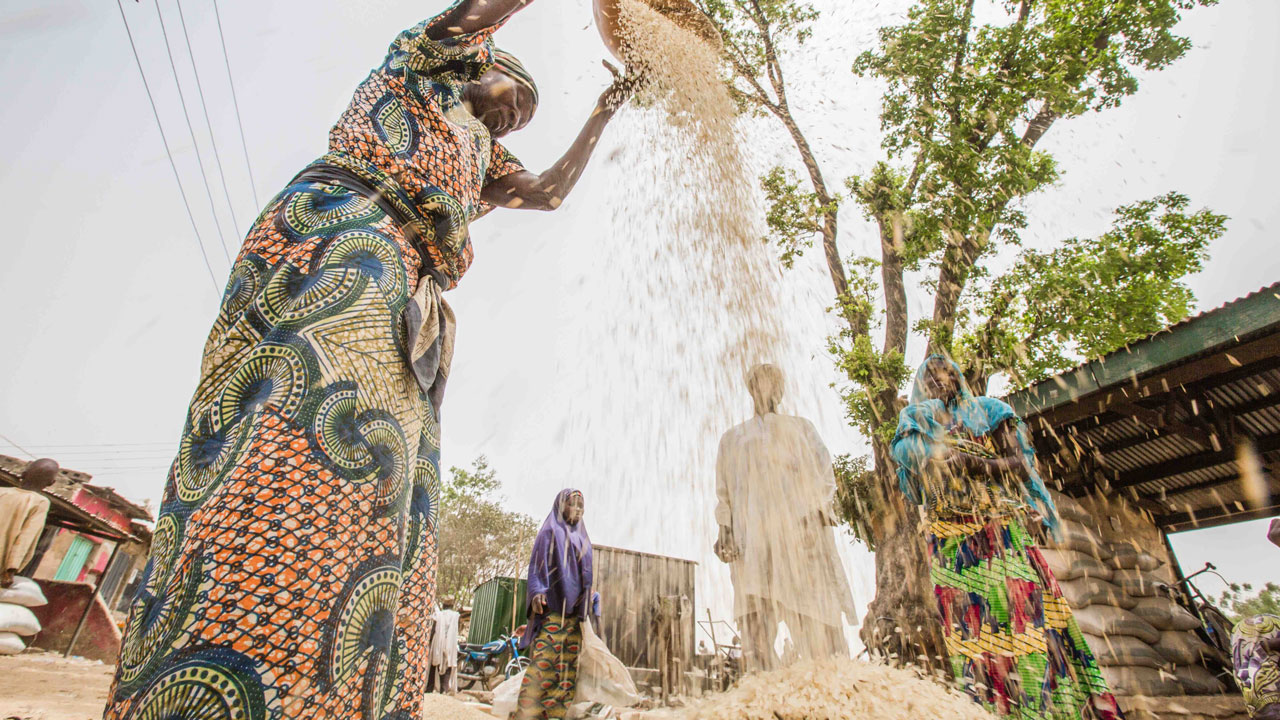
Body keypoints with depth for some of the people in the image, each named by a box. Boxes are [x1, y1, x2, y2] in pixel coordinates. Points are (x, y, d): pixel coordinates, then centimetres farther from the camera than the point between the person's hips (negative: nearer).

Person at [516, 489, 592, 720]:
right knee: (542, 663, -14)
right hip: (552, 609, -6)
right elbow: (535, 567, -5)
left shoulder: (583, 539, 21)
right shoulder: (550, 533, 2)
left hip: (575, 612, 7)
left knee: (568, 667, 2)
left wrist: (590, 599, 14)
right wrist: (536, 592, -22)